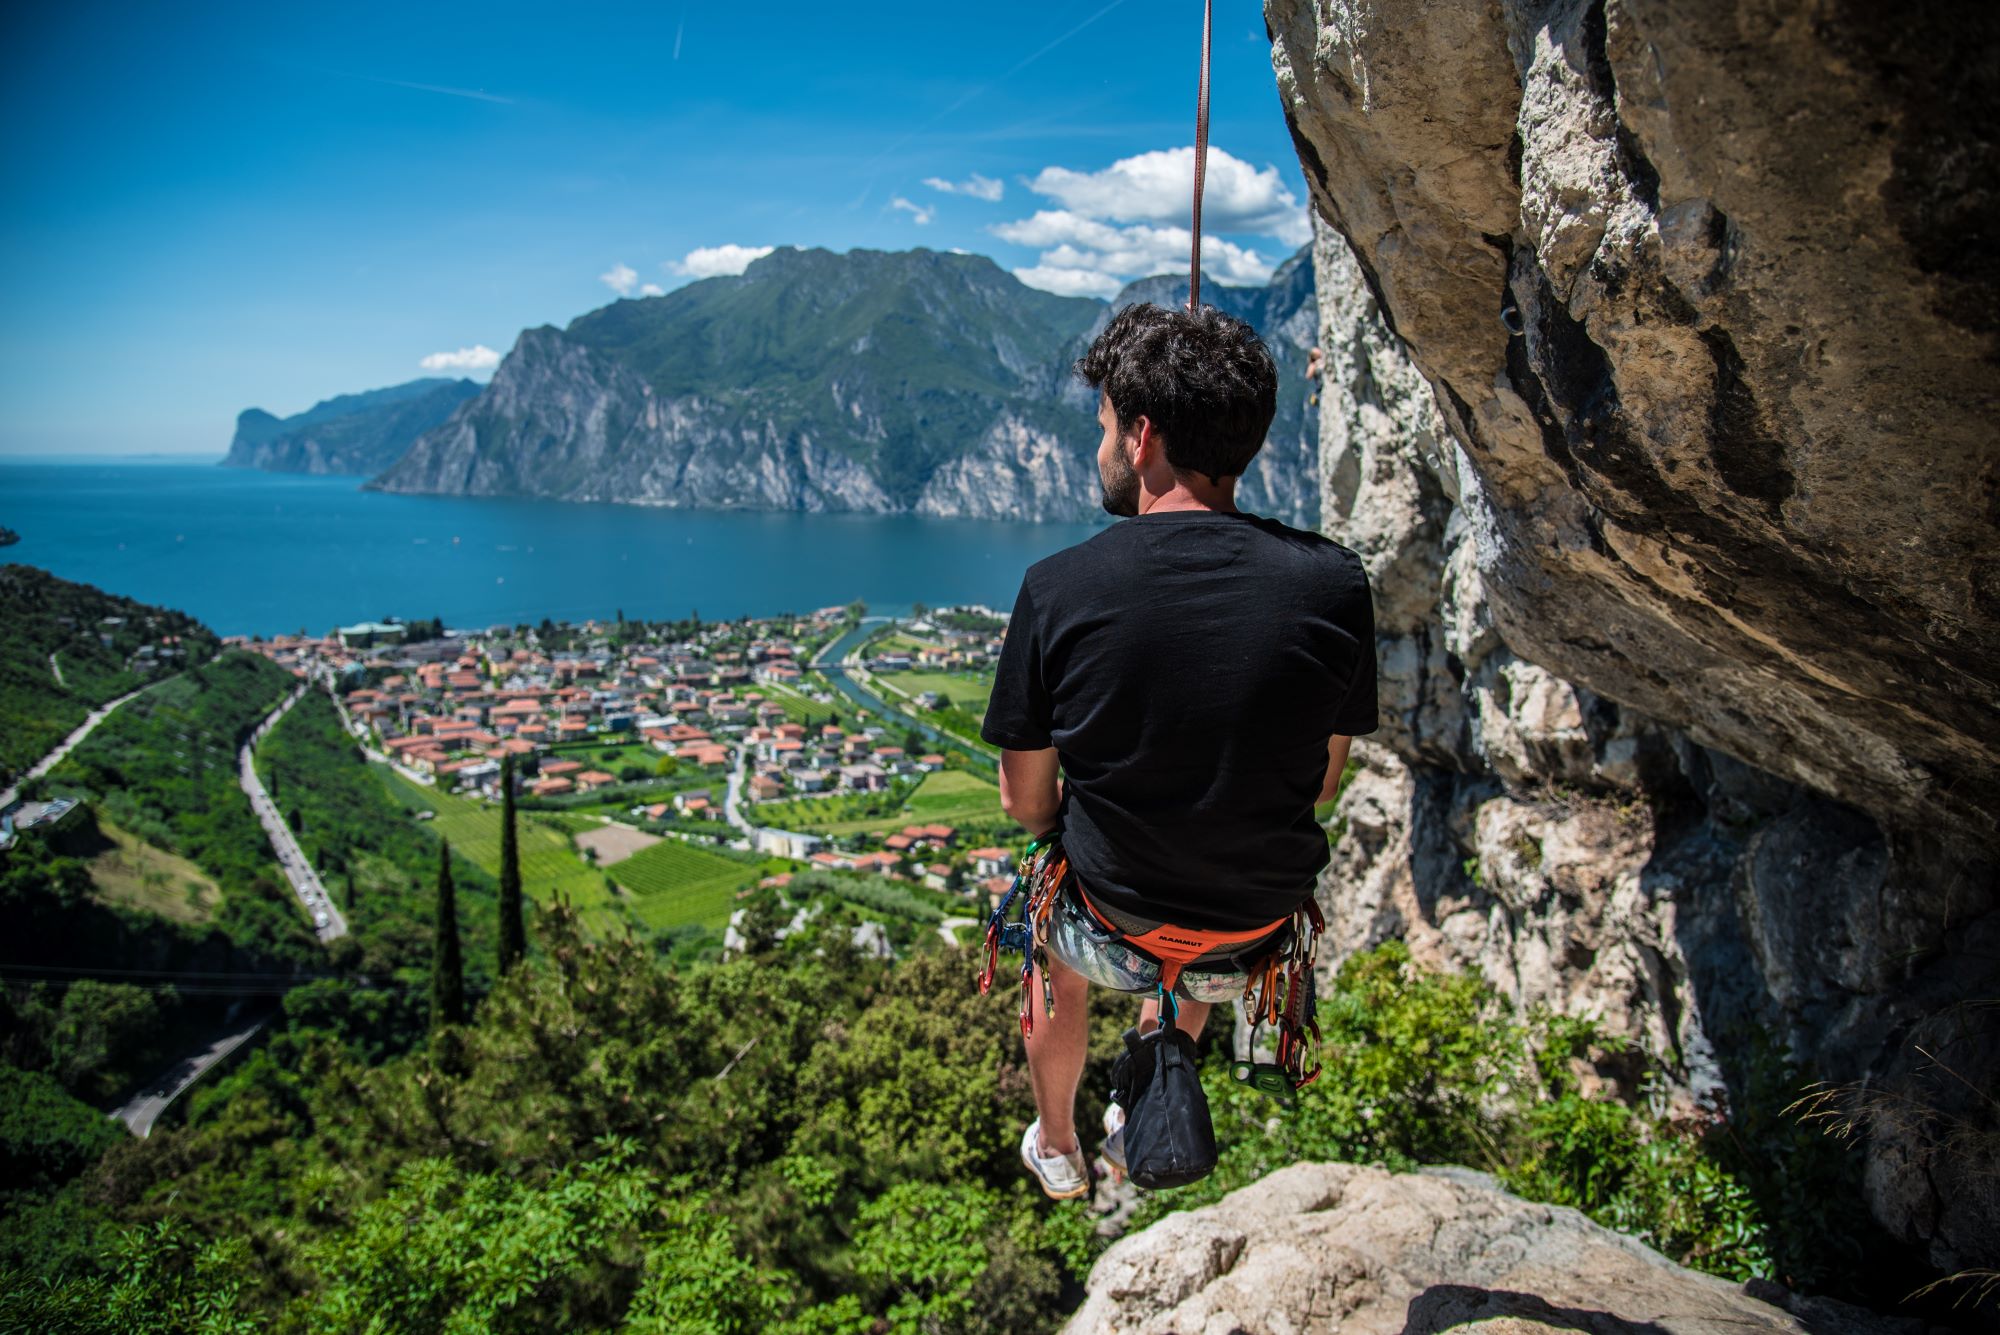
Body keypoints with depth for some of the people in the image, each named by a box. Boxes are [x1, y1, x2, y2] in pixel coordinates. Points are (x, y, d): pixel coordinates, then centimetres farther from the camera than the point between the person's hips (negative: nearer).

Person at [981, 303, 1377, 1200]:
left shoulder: (1058, 589, -20)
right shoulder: (1333, 583, -14)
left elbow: (1026, 804, -9)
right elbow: (1324, 780, 0)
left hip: (1113, 934, -2)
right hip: (1257, 943, 3)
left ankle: (1056, 1149, 54)